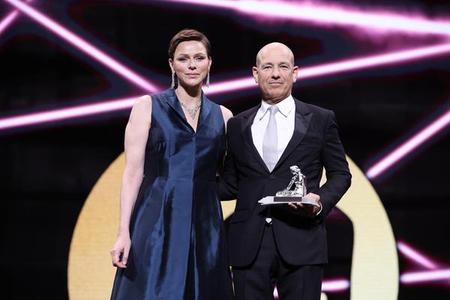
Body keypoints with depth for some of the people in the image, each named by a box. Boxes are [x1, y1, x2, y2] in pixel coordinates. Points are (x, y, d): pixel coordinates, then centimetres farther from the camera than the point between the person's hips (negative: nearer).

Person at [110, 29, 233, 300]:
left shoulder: (222, 116, 12)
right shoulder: (148, 107, 4)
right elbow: (133, 171, -2)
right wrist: (124, 232, -9)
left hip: (205, 228, 3)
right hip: (157, 224, -3)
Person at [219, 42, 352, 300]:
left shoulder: (321, 120, 7)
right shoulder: (237, 125, 13)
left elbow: (340, 174, 10)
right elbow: (231, 184, 15)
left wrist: (322, 201, -9)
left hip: (301, 242, -2)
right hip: (248, 245, 2)